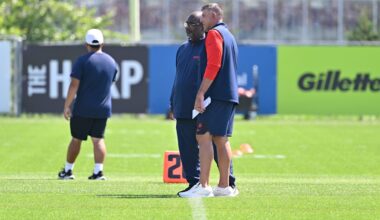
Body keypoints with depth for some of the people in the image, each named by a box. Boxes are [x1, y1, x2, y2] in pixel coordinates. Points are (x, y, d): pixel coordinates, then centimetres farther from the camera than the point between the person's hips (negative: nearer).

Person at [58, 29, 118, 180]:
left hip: (83, 108, -4)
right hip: (103, 109, 4)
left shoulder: (82, 61, -11)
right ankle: (98, 171, -3)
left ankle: (68, 171, 17)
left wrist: (67, 106, -9)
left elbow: (74, 85, -14)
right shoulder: (111, 62, 6)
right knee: (98, 139, 7)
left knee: (76, 139, 7)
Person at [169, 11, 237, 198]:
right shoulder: (183, 49, 17)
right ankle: (194, 183, 10)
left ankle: (229, 183, 9)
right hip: (184, 110, 7)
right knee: (187, 149, 4)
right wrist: (173, 104, 18)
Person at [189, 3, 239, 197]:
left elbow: (213, 66, -18)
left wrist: (200, 94, -20)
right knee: (221, 140, 11)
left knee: (204, 137, -11)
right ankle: (224, 186, 11)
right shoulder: (229, 35, 22)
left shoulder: (214, 34, -7)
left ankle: (203, 186, -18)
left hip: (215, 96, -9)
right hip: (229, 97, 9)